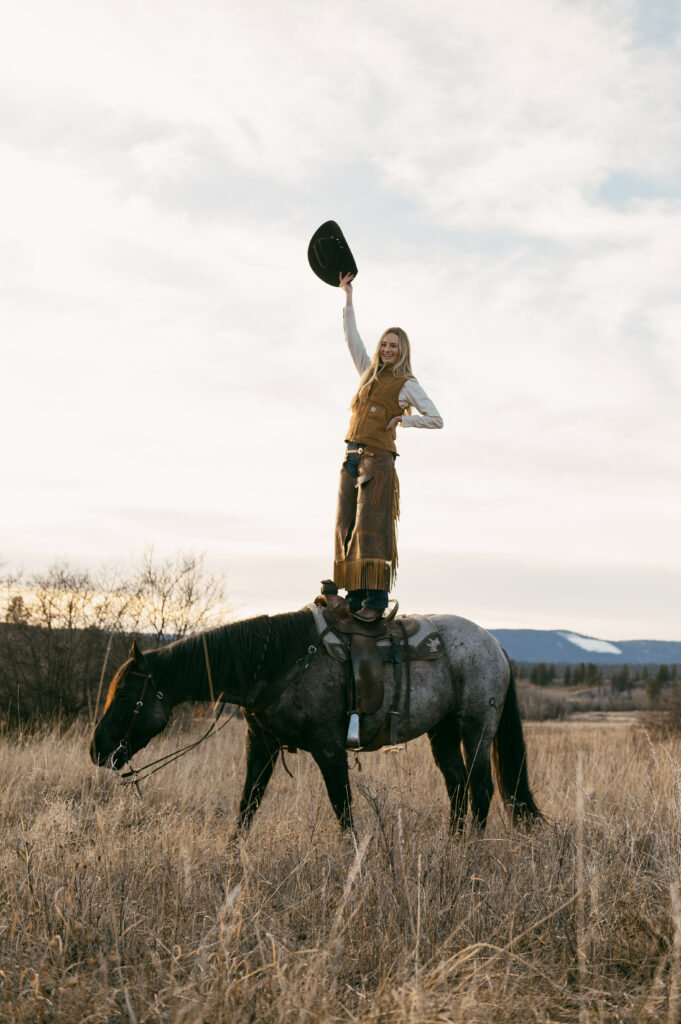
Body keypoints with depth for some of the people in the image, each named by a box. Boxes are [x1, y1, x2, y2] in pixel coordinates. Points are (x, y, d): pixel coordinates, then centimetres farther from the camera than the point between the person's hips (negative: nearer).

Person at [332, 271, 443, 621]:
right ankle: (356, 594, 1)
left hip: (378, 459, -6)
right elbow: (351, 337, 22)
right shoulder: (369, 374, 17)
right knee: (347, 525, 1)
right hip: (352, 457, 6)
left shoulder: (407, 385, 2)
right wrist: (348, 296, 23)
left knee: (370, 526, -13)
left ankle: (376, 597, -14)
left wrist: (404, 420, -8)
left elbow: (436, 419, 0)